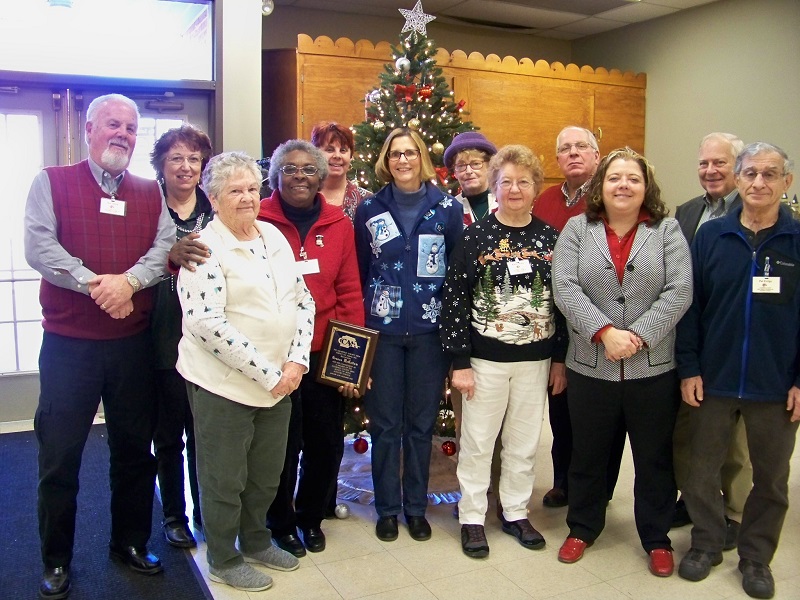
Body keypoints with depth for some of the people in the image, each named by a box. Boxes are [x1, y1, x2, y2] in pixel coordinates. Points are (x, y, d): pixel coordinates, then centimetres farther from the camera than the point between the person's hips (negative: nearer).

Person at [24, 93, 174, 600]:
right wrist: (95, 284, -21)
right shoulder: (52, 183, 2)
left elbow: (166, 246, -3)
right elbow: (38, 246, -11)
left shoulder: (150, 192, 10)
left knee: (135, 449, 13)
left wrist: (128, 281, -20)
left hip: (134, 343, 3)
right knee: (60, 457, 6)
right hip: (68, 344, -2)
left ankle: (131, 543, 30)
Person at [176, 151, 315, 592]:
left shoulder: (274, 237, 8)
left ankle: (256, 541, 42)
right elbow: (207, 324, -22)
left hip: (279, 382, 7)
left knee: (267, 473, 20)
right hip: (223, 385, -6)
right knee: (224, 478, 10)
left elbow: (303, 300, 9)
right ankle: (224, 561, 30)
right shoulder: (205, 249, -13)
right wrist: (268, 373, -20)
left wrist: (295, 361, -5)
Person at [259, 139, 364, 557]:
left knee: (327, 442, 12)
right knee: (283, 443, 8)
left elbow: (349, 292, 3)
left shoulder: (338, 224, 3)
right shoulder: (259, 221, -5)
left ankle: (311, 515, 37)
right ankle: (280, 522, 33)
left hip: (325, 355, 3)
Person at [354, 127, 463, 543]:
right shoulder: (370, 209, 3)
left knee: (422, 422, 10)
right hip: (382, 329, 1)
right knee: (385, 422, 8)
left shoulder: (448, 208, 0)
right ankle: (387, 507, 23)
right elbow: (359, 271, 6)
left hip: (430, 329, 0)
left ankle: (416, 506, 26)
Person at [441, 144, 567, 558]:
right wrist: (460, 362, -11)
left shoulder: (551, 239, 2)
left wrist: (561, 359, 4)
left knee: (524, 442, 14)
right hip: (485, 358, -2)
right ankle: (472, 518, 23)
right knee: (478, 442, 7)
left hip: (536, 359, 3)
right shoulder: (475, 237, -6)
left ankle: (516, 512, 31)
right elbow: (454, 299, -8)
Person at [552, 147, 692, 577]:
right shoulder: (577, 229, 2)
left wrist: (639, 336, -17)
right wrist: (605, 332, -19)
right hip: (590, 367, 0)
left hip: (654, 368, 0)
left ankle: (656, 538, 31)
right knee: (588, 454, 15)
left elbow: (679, 292, -7)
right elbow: (565, 289, -9)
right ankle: (582, 528, 34)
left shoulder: (667, 231, 2)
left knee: (654, 458, 13)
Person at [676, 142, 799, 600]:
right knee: (703, 471, 13)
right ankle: (706, 544, 33)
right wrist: (689, 368, -4)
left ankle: (757, 557, 33)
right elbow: (690, 305, 0)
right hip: (714, 380, 1)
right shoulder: (710, 235, -1)